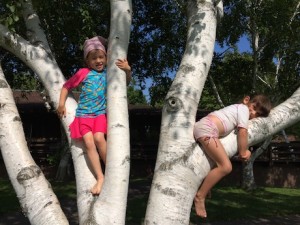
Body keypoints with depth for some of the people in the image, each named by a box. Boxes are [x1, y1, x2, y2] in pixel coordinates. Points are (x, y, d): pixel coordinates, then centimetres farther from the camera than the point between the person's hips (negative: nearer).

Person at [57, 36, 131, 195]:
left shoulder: (108, 73, 7)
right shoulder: (83, 73, 3)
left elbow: (126, 82, 17)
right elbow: (66, 86, 12)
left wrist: (128, 70, -2)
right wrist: (61, 103, 3)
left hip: (100, 113, 0)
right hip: (83, 114, 0)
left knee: (99, 138, -24)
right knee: (89, 142, -16)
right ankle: (100, 177, -11)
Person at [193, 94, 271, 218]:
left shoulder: (236, 109, 31)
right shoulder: (243, 108, 5)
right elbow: (243, 131, -5)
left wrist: (243, 150, 15)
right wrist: (243, 152, 4)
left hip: (200, 126, 10)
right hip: (207, 128, -10)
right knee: (225, 166, -15)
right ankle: (200, 196, -9)